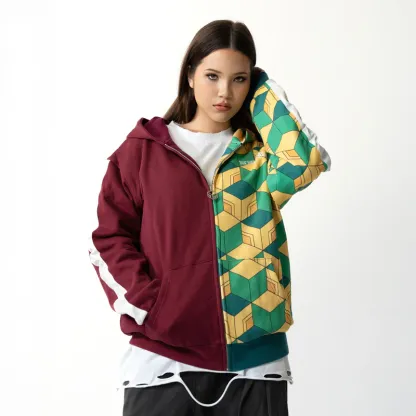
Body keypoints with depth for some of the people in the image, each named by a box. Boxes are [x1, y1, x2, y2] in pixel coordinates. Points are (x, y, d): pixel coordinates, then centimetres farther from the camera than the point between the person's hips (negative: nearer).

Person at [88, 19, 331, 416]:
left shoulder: (261, 154, 8)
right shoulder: (143, 149, 4)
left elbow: (306, 163, -13)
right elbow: (109, 238, 2)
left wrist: (263, 93, -3)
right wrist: (148, 309, -10)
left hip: (253, 358, 2)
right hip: (164, 357, -1)